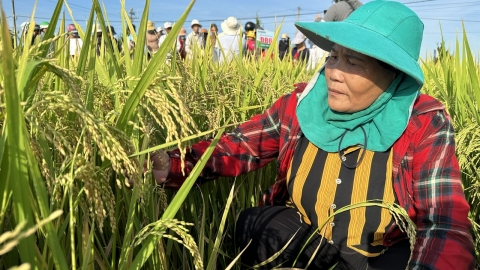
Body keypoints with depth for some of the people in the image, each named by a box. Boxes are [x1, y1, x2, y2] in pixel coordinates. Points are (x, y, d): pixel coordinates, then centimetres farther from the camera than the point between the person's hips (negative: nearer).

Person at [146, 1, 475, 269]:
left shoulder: (424, 125, -19)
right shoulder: (302, 103, -11)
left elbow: (446, 222, -24)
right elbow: (239, 146, -9)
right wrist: (173, 164, -26)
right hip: (298, 237, 1)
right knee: (253, 225, -25)